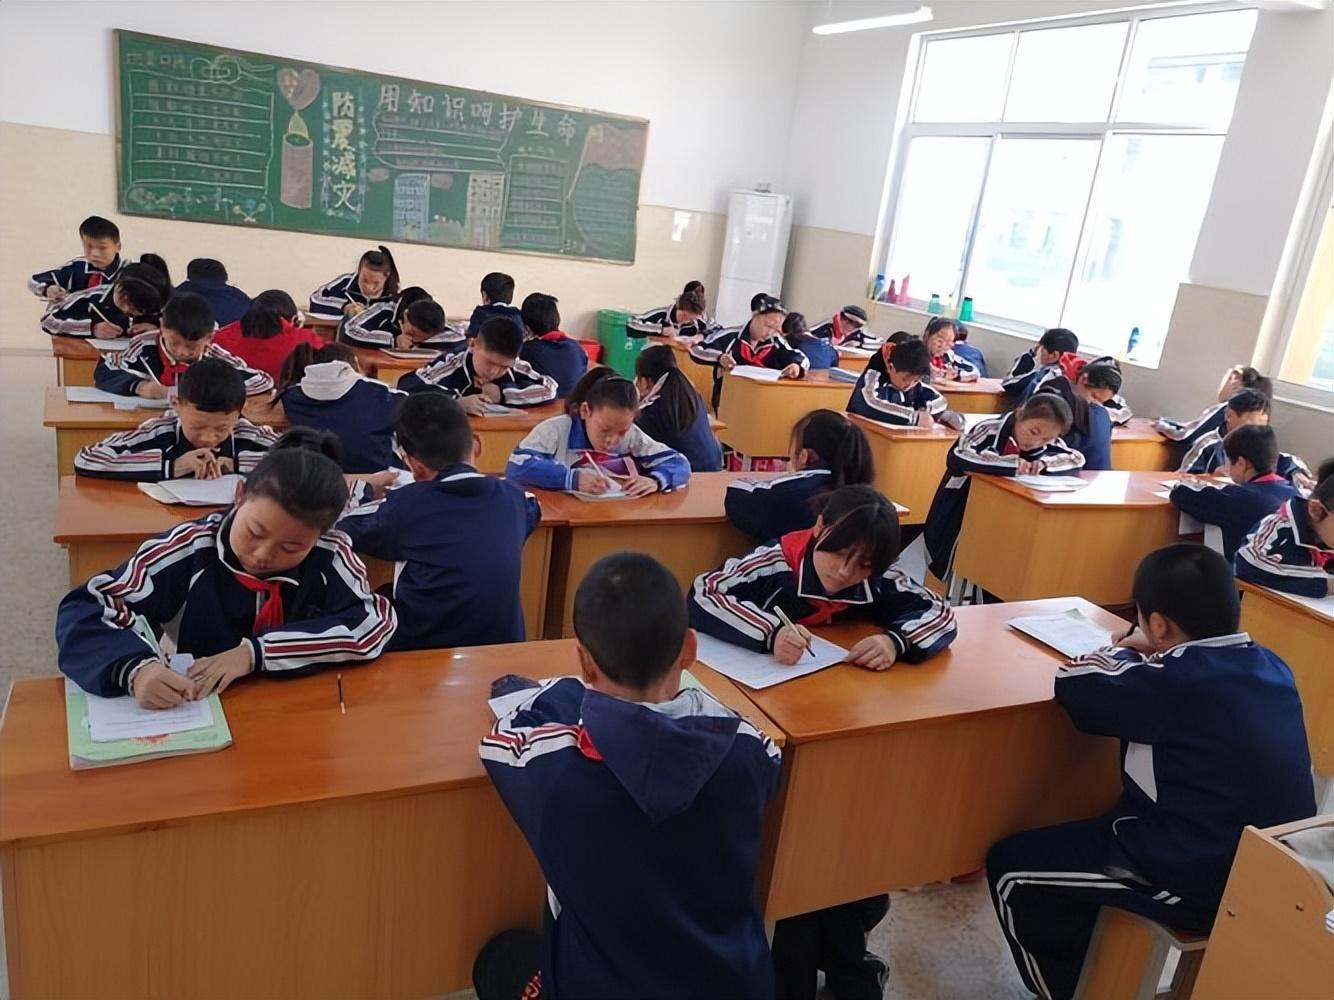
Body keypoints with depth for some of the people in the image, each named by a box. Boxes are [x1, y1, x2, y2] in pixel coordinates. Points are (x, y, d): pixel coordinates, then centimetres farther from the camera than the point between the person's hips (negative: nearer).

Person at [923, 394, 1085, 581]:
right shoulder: (990, 430, -24)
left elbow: (1078, 459, -4)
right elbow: (955, 458, -39)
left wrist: (1044, 462, -21)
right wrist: (1011, 463, -41)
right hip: (961, 513, -5)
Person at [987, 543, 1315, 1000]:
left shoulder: (1178, 681, -25)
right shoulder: (1270, 666, 0)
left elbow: (1074, 685, -15)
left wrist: (1123, 652, 3)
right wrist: (1147, 657, 11)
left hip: (1203, 882, -9)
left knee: (1011, 868, 2)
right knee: (1084, 832, 30)